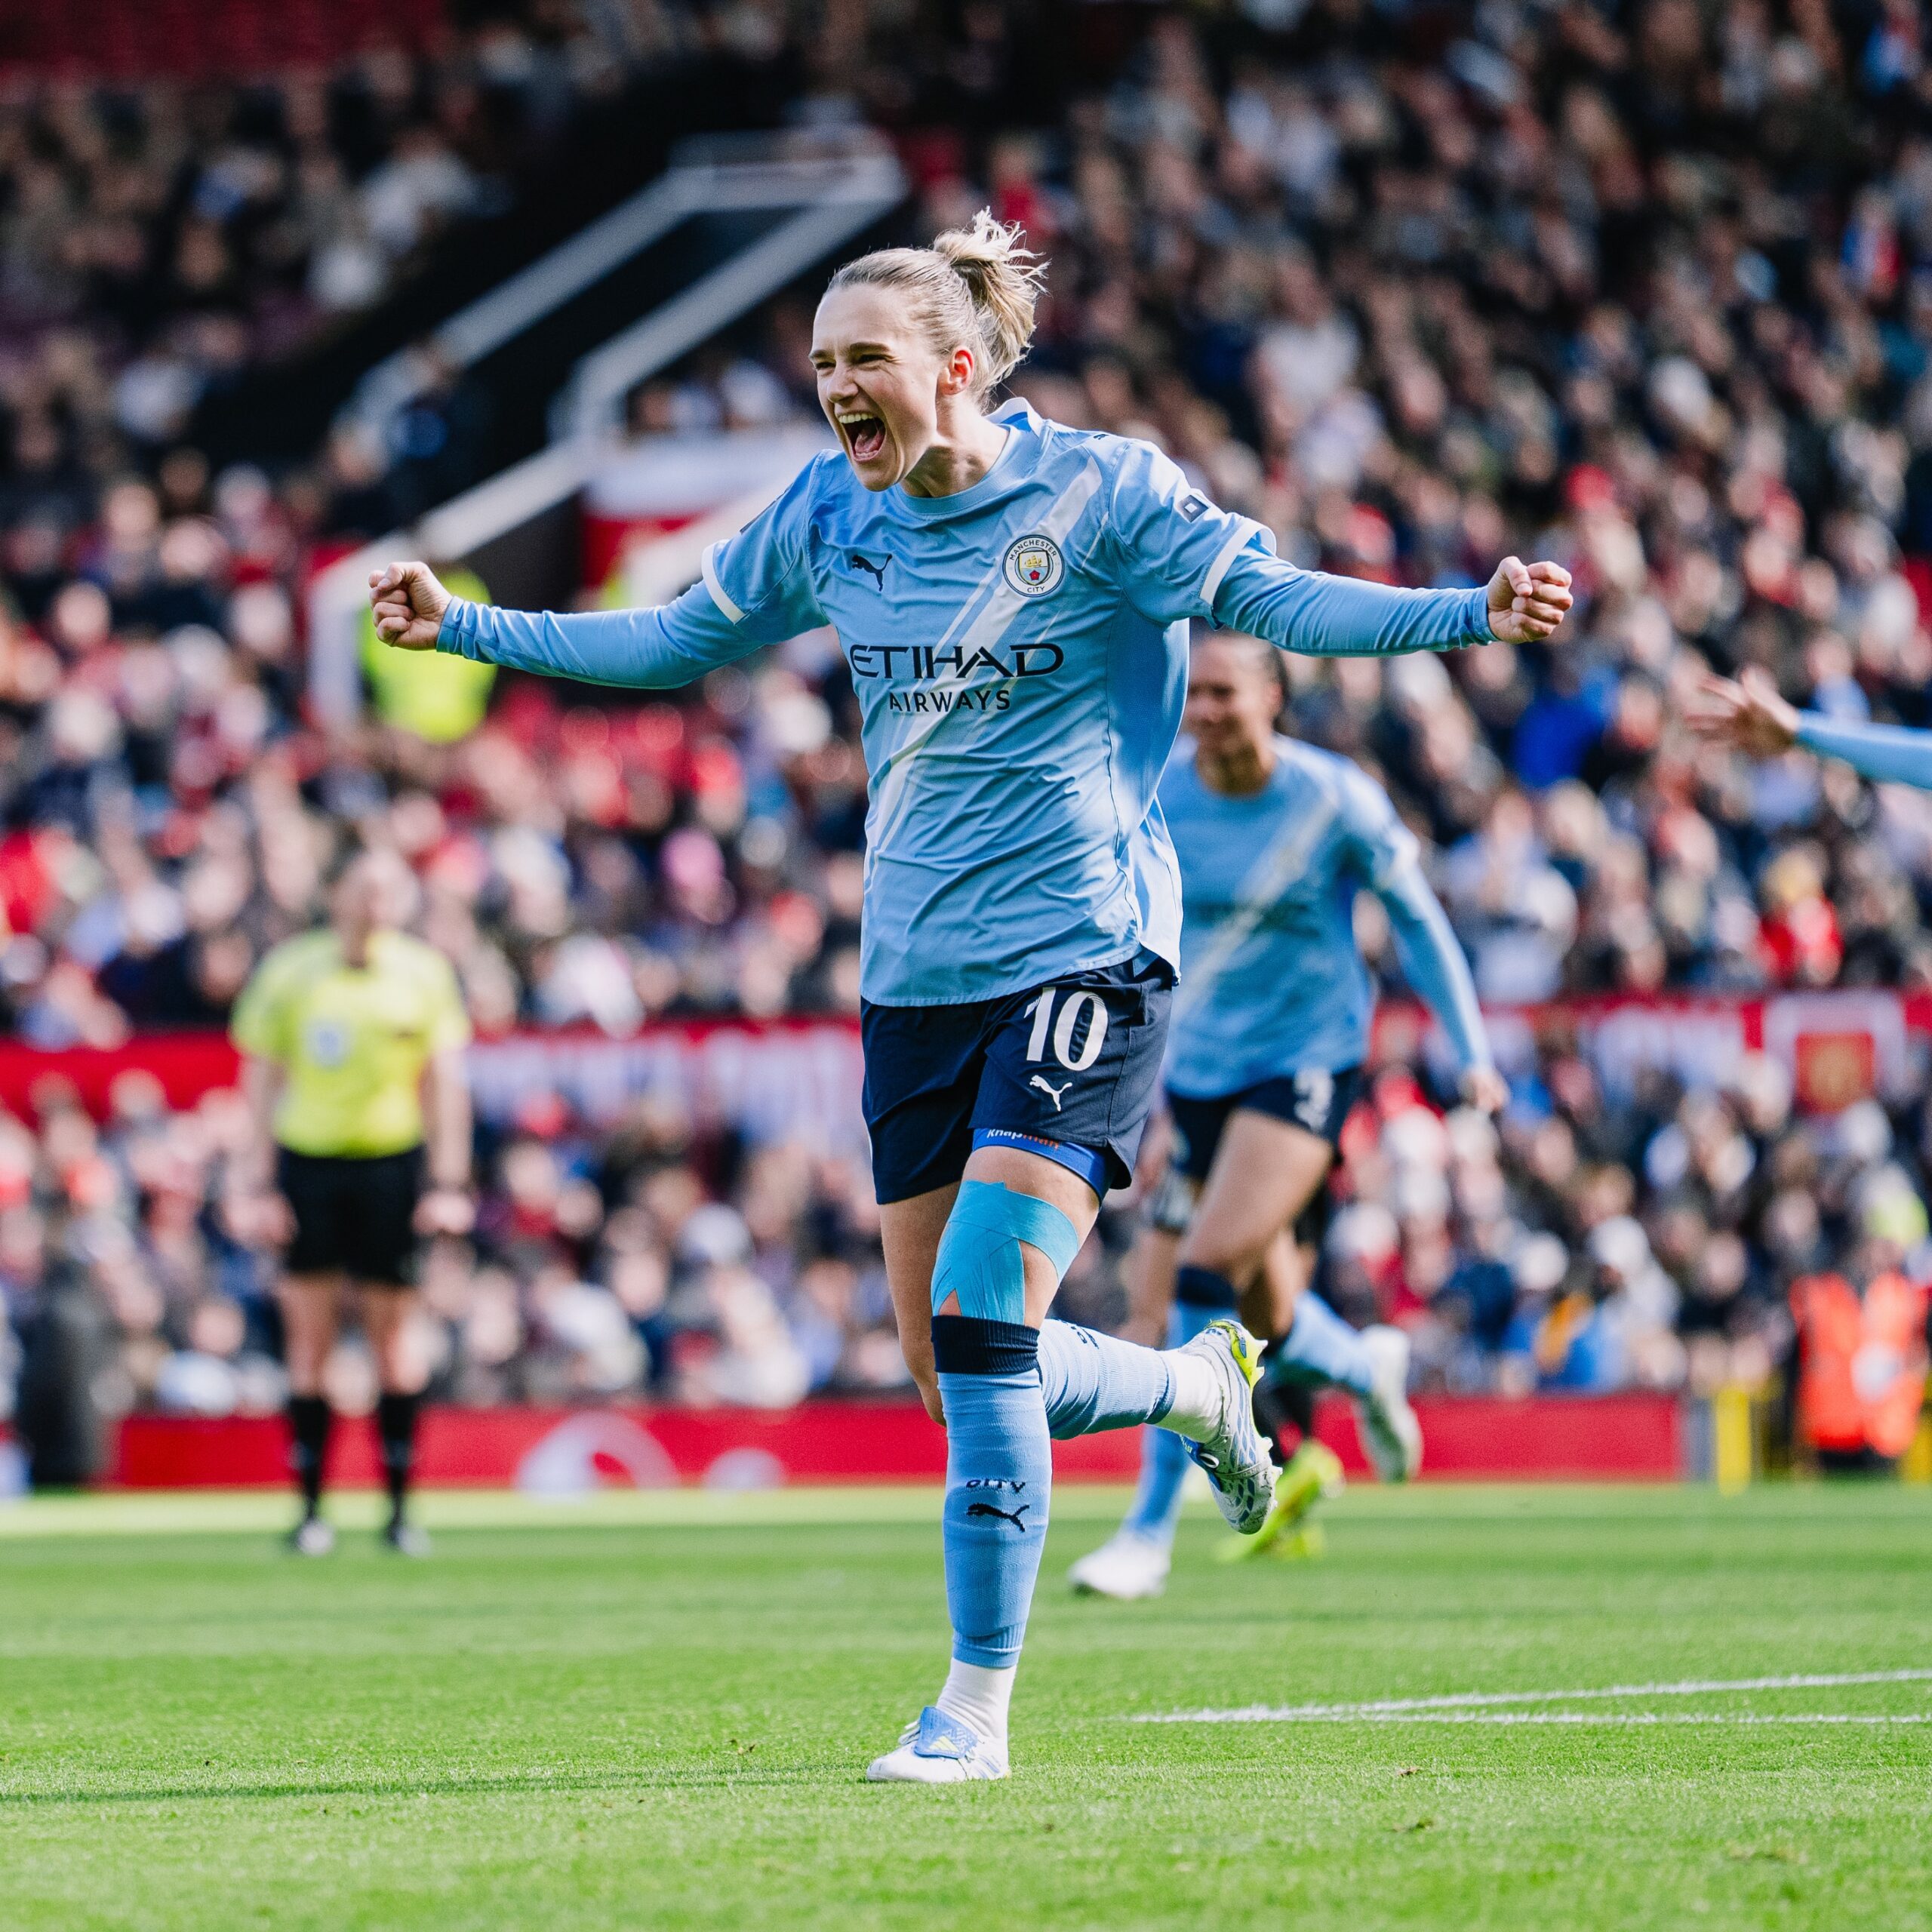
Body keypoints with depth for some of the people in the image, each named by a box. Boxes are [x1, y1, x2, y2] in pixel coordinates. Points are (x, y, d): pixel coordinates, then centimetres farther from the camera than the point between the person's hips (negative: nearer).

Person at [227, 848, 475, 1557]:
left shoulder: (425, 974, 2)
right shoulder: (289, 971, 1)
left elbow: (445, 1080, 4)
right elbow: (263, 1078, 4)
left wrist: (448, 1182, -2)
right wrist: (258, 1183, 0)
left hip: (392, 1160, 0)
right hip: (306, 1159, 0)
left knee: (391, 1333, 2)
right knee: (309, 1338, -1)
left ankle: (399, 1506, 10)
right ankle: (311, 1509, 5)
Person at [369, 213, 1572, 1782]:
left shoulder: (1093, 491, -8)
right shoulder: (830, 518, 7)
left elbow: (1271, 597, -8)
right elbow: (679, 640, 20)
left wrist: (1471, 615, -22)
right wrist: (462, 627, 18)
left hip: (1081, 959, -6)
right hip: (914, 981, 6)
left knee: (980, 1323, -17)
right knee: (952, 1367, 5)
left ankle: (978, 1707, -7)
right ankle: (1197, 1385, 35)